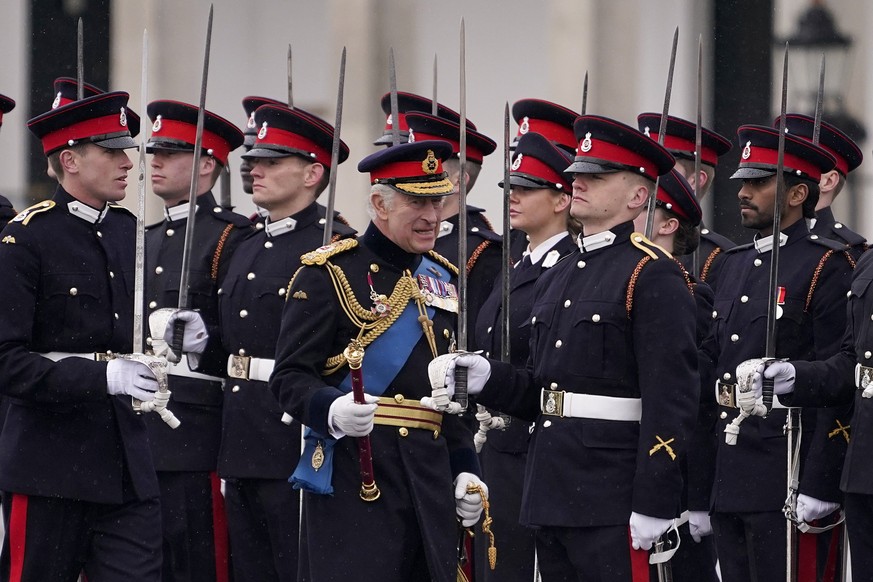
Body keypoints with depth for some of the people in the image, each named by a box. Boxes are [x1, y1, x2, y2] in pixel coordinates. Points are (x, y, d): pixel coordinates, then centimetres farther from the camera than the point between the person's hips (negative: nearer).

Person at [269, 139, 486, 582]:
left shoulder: (442, 279, 17)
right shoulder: (328, 274, -4)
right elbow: (290, 378, -9)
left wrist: (463, 469, 16)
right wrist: (332, 411, -28)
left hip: (429, 476, 7)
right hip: (354, 475, -7)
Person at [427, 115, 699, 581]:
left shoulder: (653, 275, -9)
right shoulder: (556, 279, 18)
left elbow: (671, 401, -15)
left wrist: (653, 504, -20)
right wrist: (486, 378, 1)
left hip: (613, 501, -8)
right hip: (552, 491, 8)